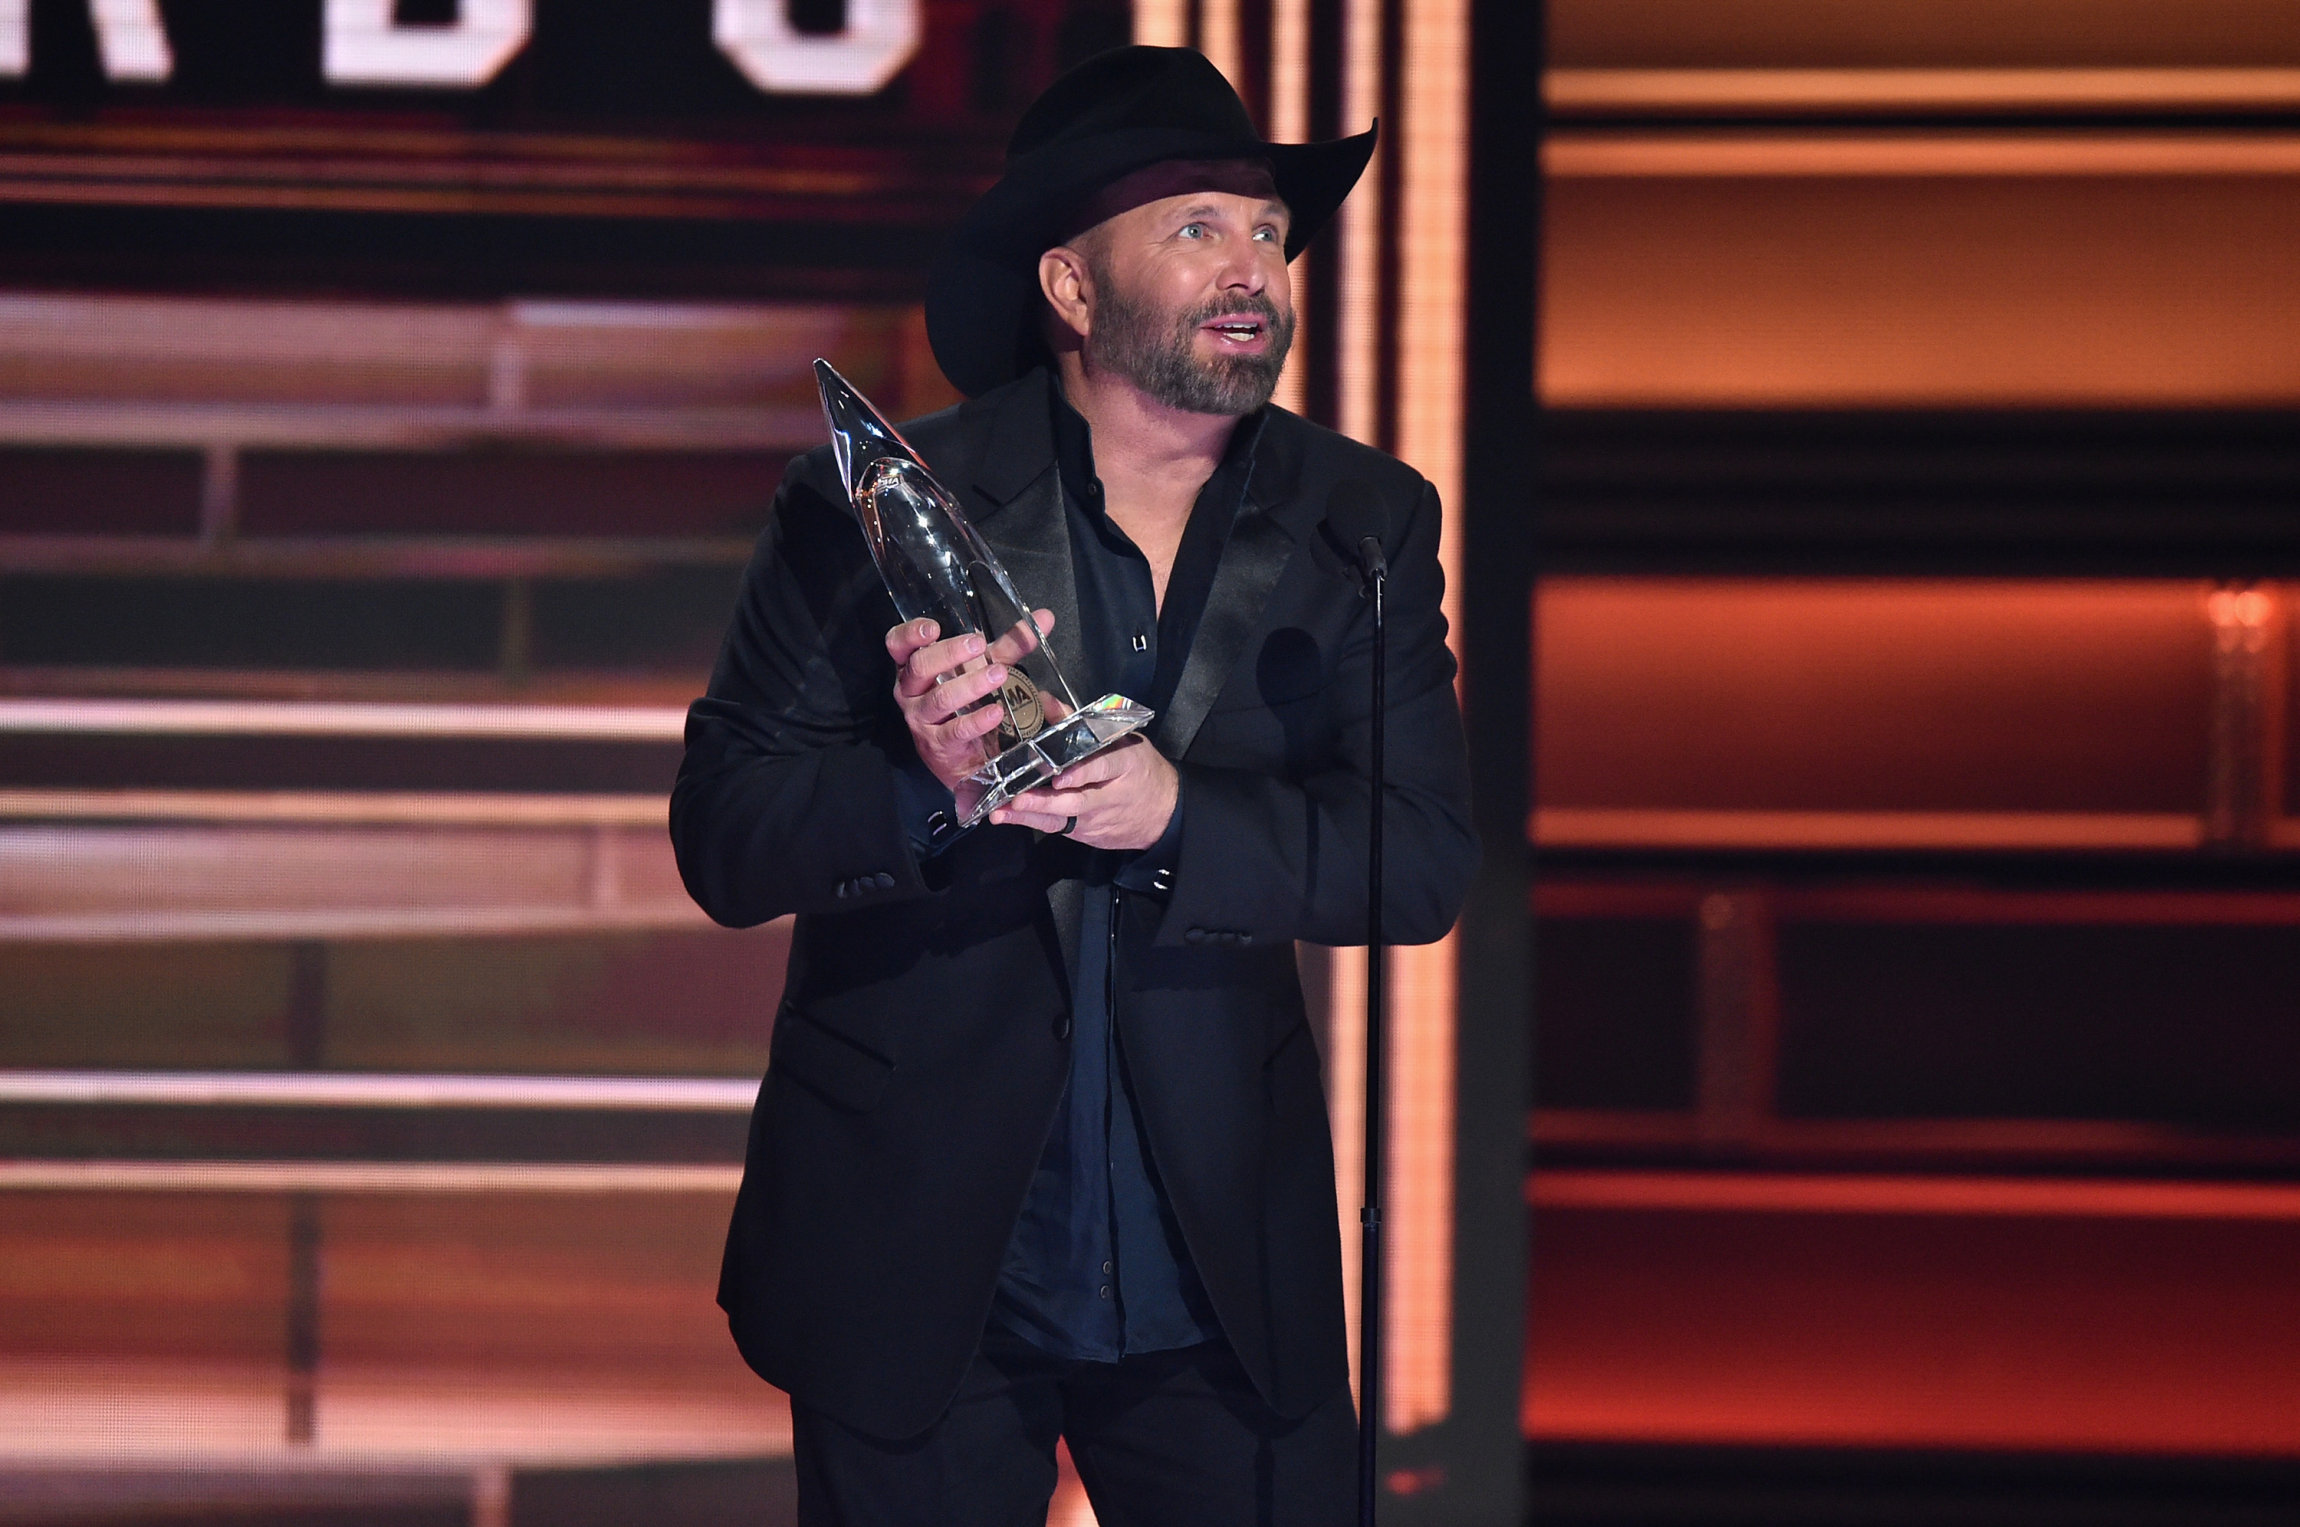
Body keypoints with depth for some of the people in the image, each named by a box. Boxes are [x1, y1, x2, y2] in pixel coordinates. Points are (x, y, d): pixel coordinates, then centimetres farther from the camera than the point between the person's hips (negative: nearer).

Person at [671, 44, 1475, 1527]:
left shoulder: (1359, 523, 3)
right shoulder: (878, 507, -5)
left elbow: (1428, 856, -5)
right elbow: (721, 841, -8)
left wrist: (1179, 816, -22)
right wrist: (923, 784, -27)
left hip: (1225, 1281, 2)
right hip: (916, 1270, -2)